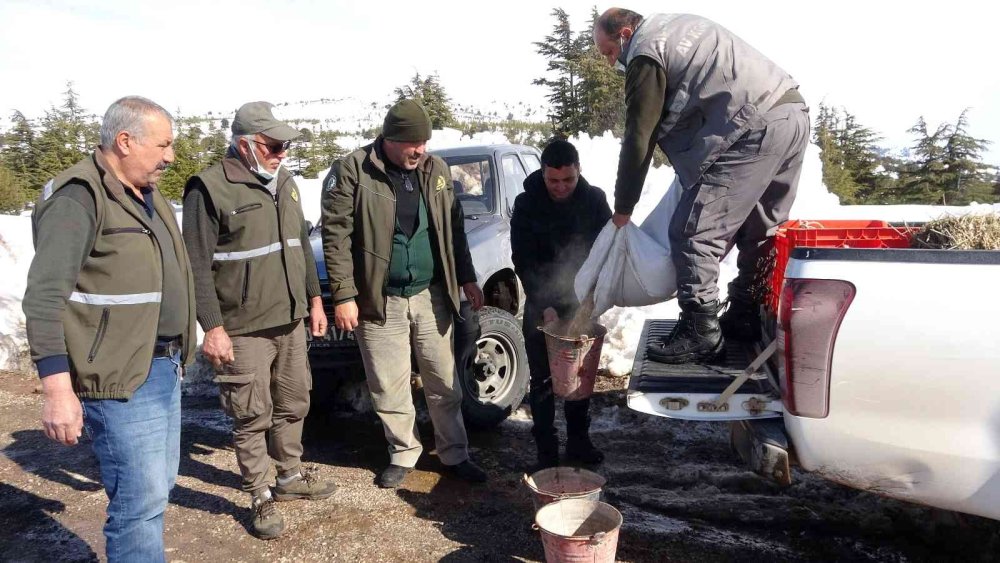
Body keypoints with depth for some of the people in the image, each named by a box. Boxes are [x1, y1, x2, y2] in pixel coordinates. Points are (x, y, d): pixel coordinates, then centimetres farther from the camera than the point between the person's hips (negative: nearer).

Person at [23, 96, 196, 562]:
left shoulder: (149, 197, 14)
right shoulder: (78, 198, -14)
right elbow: (44, 299, -20)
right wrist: (57, 389, -25)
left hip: (163, 367, 9)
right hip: (121, 377, -9)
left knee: (156, 488, 18)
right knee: (141, 498, -4)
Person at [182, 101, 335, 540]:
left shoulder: (284, 183, 12)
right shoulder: (211, 187, -12)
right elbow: (198, 266, -14)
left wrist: (314, 299, 18)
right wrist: (213, 328, -17)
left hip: (290, 322, 7)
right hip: (243, 330, -7)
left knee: (293, 405, 17)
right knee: (253, 417, 4)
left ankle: (290, 476, 35)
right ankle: (260, 498, 19)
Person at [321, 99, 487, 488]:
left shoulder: (436, 170, 6)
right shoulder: (353, 171, -8)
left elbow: (453, 230, 14)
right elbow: (337, 235, -10)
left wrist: (466, 279, 12)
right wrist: (344, 295, -14)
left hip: (431, 296, 3)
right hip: (380, 301, -3)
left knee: (444, 382, 10)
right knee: (390, 387, 9)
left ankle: (454, 454, 25)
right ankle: (403, 454, 28)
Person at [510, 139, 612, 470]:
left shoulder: (594, 199, -4)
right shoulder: (527, 204, -9)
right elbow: (522, 261, -11)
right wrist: (544, 305, -19)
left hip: (582, 302, 2)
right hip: (541, 306, -2)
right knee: (543, 380, 4)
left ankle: (579, 441, 27)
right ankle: (546, 450, 14)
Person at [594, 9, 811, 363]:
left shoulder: (645, 52, -2)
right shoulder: (677, 25, 26)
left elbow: (638, 138, -4)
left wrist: (623, 207, 5)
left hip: (755, 128, -10)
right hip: (793, 112, 10)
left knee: (694, 232, -7)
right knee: (760, 230, 17)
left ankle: (700, 333, -5)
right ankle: (745, 318, 27)